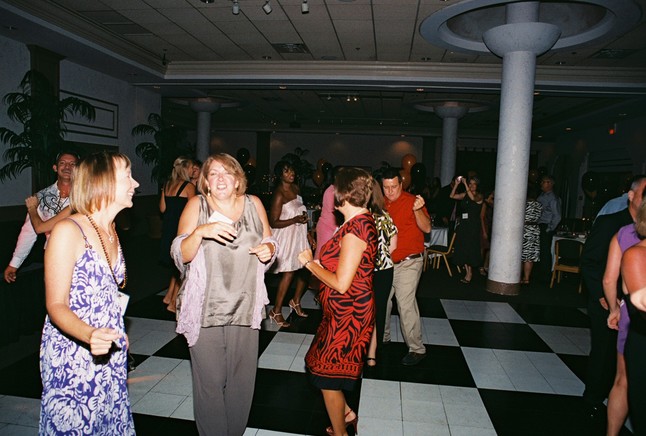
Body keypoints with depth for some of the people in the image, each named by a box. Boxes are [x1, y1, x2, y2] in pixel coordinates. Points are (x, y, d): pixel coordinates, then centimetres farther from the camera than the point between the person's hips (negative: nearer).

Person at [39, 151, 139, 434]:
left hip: (110, 355, 7)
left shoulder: (110, 230, 7)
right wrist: (89, 335, -35)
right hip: (71, 359, -7)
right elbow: (56, 306, -18)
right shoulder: (68, 231, -16)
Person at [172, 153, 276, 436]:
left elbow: (269, 241, 15)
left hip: (245, 306, 3)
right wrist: (200, 231, -27)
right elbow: (180, 255, -9)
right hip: (205, 308, -2)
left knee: (242, 378, 12)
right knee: (210, 380, 3)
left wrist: (268, 249, -8)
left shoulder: (253, 204, 4)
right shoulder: (197, 205, -2)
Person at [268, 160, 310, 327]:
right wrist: (295, 220, -25)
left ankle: (296, 301, 33)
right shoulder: (279, 194, -18)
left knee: (306, 268, 11)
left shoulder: (296, 188, 5)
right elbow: (273, 222, -19)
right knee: (289, 273, -5)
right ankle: (276, 311, 10)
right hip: (286, 237, -8)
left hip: (299, 235, 8)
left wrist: (304, 215, 7)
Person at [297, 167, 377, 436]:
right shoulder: (365, 220, 5)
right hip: (346, 311, 9)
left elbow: (341, 283, -26)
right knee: (322, 365, 22)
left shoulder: (354, 229, -25)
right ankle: (346, 413, 38)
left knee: (328, 375, 9)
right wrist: (316, 261, 11)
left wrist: (310, 264, -14)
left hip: (346, 314, -9)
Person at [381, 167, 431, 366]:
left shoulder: (412, 201, -12)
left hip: (408, 262, -7)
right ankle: (382, 337, 35)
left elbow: (426, 228, -23)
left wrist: (417, 210, -38)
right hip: (386, 262, 7)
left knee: (405, 303, -12)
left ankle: (417, 349, 0)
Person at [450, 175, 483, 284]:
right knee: (463, 249, 5)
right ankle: (468, 272, 14)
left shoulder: (479, 196, -3)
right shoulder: (464, 195, 11)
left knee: (470, 249, -4)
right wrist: (456, 184, -6)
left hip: (473, 226, -5)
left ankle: (469, 273, 7)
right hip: (463, 225, 5)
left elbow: (473, 198, -25)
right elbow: (452, 196, 4)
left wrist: (465, 184, -24)